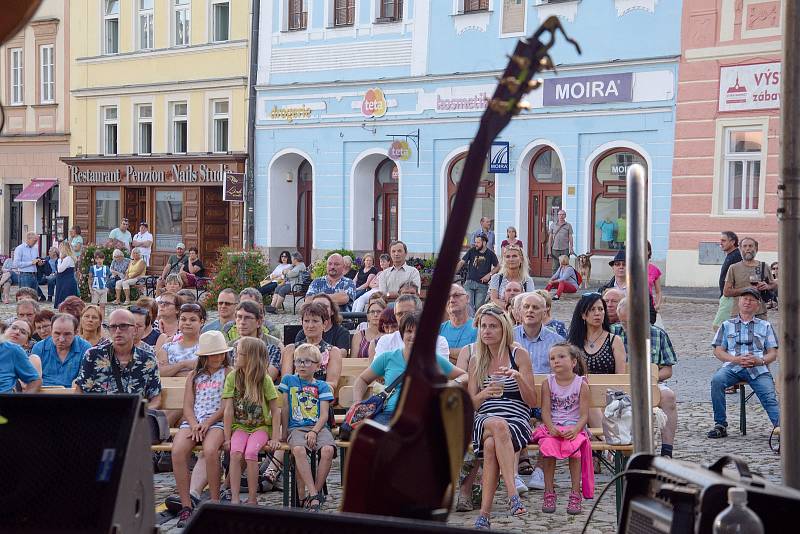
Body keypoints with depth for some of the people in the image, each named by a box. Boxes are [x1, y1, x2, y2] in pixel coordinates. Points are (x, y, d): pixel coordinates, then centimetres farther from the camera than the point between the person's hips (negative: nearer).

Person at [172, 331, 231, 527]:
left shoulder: (228, 372, 10)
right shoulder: (194, 375, 21)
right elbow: (187, 405, 12)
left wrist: (208, 423, -12)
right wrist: (194, 425, -8)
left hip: (217, 421, -3)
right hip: (192, 421, 3)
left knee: (210, 450, -35)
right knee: (177, 452, -27)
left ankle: (214, 502, -22)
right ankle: (186, 506, -23)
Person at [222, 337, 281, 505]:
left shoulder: (264, 379, -7)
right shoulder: (232, 377, -2)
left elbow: (275, 411, -4)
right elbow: (228, 410, -4)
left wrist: (275, 438, -10)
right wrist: (227, 438, -8)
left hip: (261, 426, -2)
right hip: (240, 426, 2)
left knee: (250, 452, -28)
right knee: (235, 452, -26)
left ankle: (252, 499, -17)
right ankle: (234, 499, -26)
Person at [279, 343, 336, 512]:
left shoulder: (322, 386, 13)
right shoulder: (288, 380, 17)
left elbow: (324, 414, 3)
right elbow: (285, 409, 15)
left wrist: (314, 431, -13)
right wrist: (284, 432, 8)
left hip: (319, 427, 1)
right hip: (297, 428, -1)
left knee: (328, 450, -31)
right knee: (298, 450, -35)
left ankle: (315, 492, -18)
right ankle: (314, 495, -35)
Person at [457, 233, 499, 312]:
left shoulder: (490, 253, 1)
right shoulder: (472, 251, 3)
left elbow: (497, 266, 8)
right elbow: (461, 262, 3)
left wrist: (489, 274, -7)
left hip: (482, 284, -1)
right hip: (470, 282, 1)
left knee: (478, 307, -1)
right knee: (468, 305, -9)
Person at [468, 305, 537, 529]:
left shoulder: (519, 354, 7)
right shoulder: (476, 360, 16)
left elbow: (532, 402, 3)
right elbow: (471, 404, 11)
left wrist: (518, 377, -16)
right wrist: (484, 393, -12)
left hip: (517, 420, -1)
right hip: (482, 421, 2)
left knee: (491, 446, -36)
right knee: (498, 426, -37)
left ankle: (484, 513, -37)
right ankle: (513, 494, -46)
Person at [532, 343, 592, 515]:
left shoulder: (581, 384, 1)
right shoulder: (548, 383, 7)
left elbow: (584, 415, -4)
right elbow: (545, 411, 0)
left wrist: (575, 430, -23)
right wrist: (551, 428, -19)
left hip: (574, 428, -2)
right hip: (552, 428, 2)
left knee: (573, 447, -32)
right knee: (547, 446, -29)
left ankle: (576, 493, -23)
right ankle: (549, 492, -20)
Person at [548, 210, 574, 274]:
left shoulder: (568, 225, 6)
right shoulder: (553, 225, 9)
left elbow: (570, 238, 5)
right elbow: (550, 238, 10)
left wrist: (571, 248, -4)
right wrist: (549, 249, 5)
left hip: (565, 249, -1)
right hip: (555, 249, 1)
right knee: (555, 267, 1)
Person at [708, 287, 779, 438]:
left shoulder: (765, 326, 23)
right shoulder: (727, 325, 23)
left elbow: (773, 353, 15)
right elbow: (718, 351, 12)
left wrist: (760, 361, -9)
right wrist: (736, 359, -8)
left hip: (758, 369, 0)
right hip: (733, 367, 0)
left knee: (769, 397, -26)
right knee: (717, 380, -31)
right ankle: (720, 425, -24)